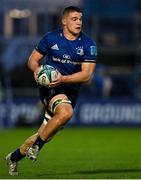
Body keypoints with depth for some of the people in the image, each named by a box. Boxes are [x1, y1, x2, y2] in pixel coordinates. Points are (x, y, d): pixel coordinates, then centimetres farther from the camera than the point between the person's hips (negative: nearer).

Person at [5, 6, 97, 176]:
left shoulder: (88, 44, -1)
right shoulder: (51, 38, -1)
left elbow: (87, 74, -8)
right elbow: (32, 60, 7)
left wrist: (63, 79, -22)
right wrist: (36, 69, -17)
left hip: (70, 91, 3)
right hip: (49, 87, -3)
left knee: (44, 135, 7)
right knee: (66, 112, -35)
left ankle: (14, 157, 31)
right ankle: (36, 145, -17)